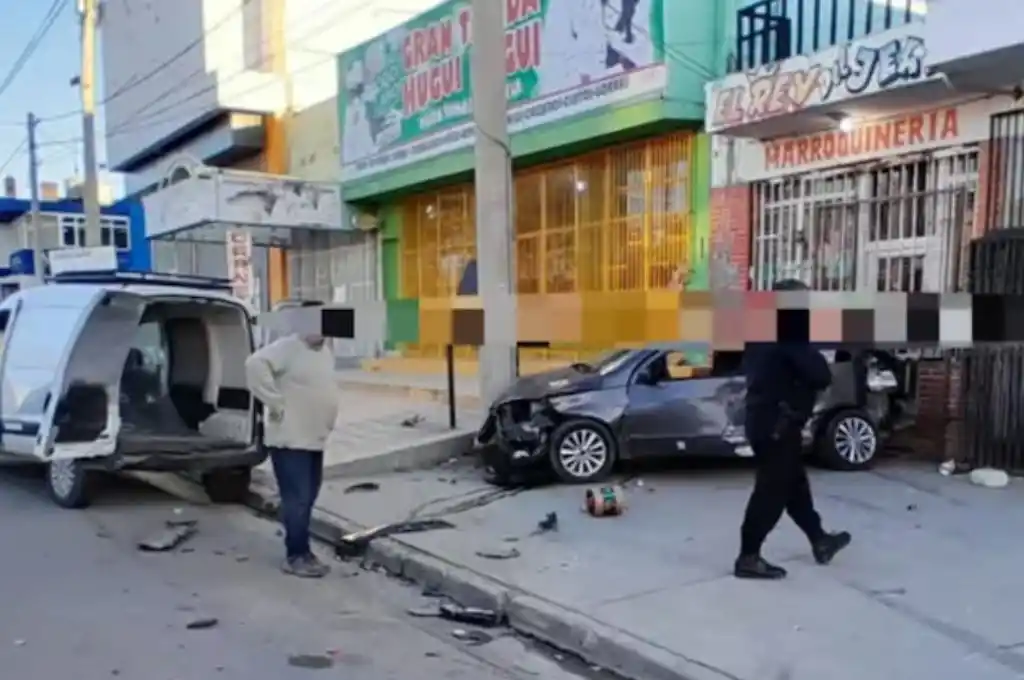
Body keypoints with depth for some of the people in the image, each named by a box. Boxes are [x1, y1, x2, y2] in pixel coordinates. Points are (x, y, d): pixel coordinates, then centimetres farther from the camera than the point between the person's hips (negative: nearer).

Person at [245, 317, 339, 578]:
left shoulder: (326, 351, 12)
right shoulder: (287, 347, -14)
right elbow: (255, 364, -29)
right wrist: (276, 403, -25)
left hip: (315, 438, 8)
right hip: (291, 439, -8)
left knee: (307, 499, 14)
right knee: (298, 499, -6)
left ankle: (301, 552, 24)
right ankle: (296, 557, 3)